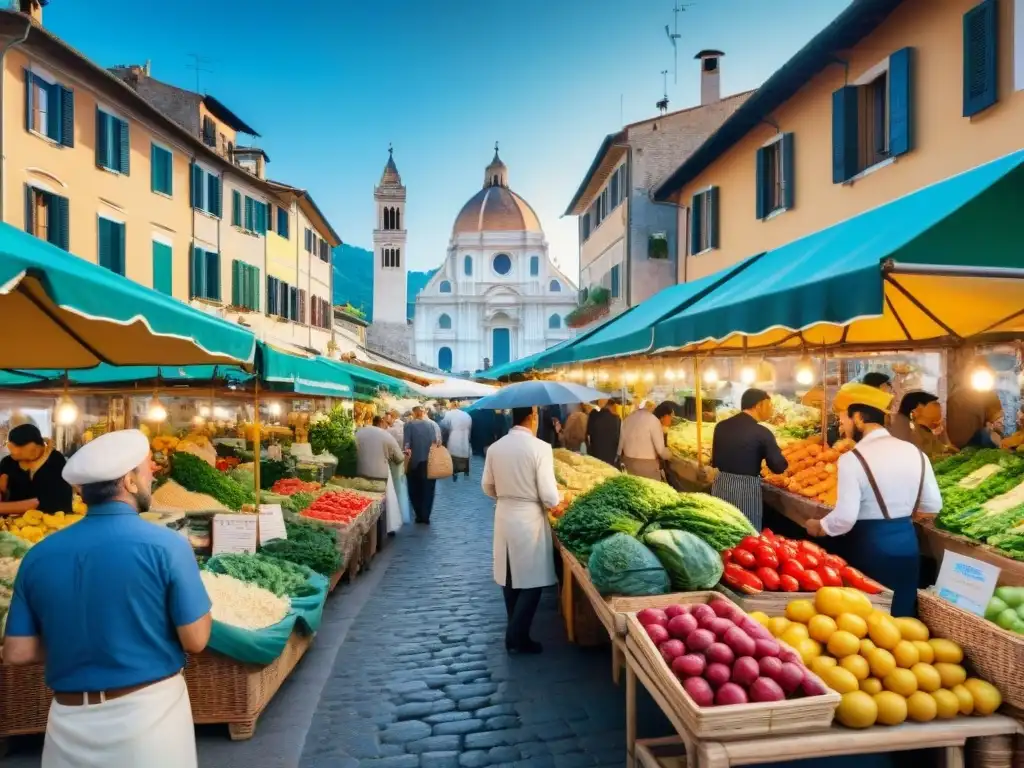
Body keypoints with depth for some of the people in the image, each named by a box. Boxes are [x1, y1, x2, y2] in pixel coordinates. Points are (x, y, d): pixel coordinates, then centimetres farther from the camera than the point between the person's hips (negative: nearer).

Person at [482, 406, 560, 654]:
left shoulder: (495, 448, -2)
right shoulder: (540, 447, -17)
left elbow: (488, 487, 8)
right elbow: (549, 496, -16)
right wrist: (556, 503, 6)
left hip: (504, 516, 6)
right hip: (529, 519, -6)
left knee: (510, 576, 18)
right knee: (532, 580, 8)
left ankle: (515, 632, 31)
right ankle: (517, 638, 10)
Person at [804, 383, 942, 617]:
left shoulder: (852, 459, -18)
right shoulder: (915, 452, 1)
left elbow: (844, 519, -21)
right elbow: (933, 506, 8)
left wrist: (817, 527, -2)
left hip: (867, 549, -6)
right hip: (906, 545, 6)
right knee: (900, 616, 19)